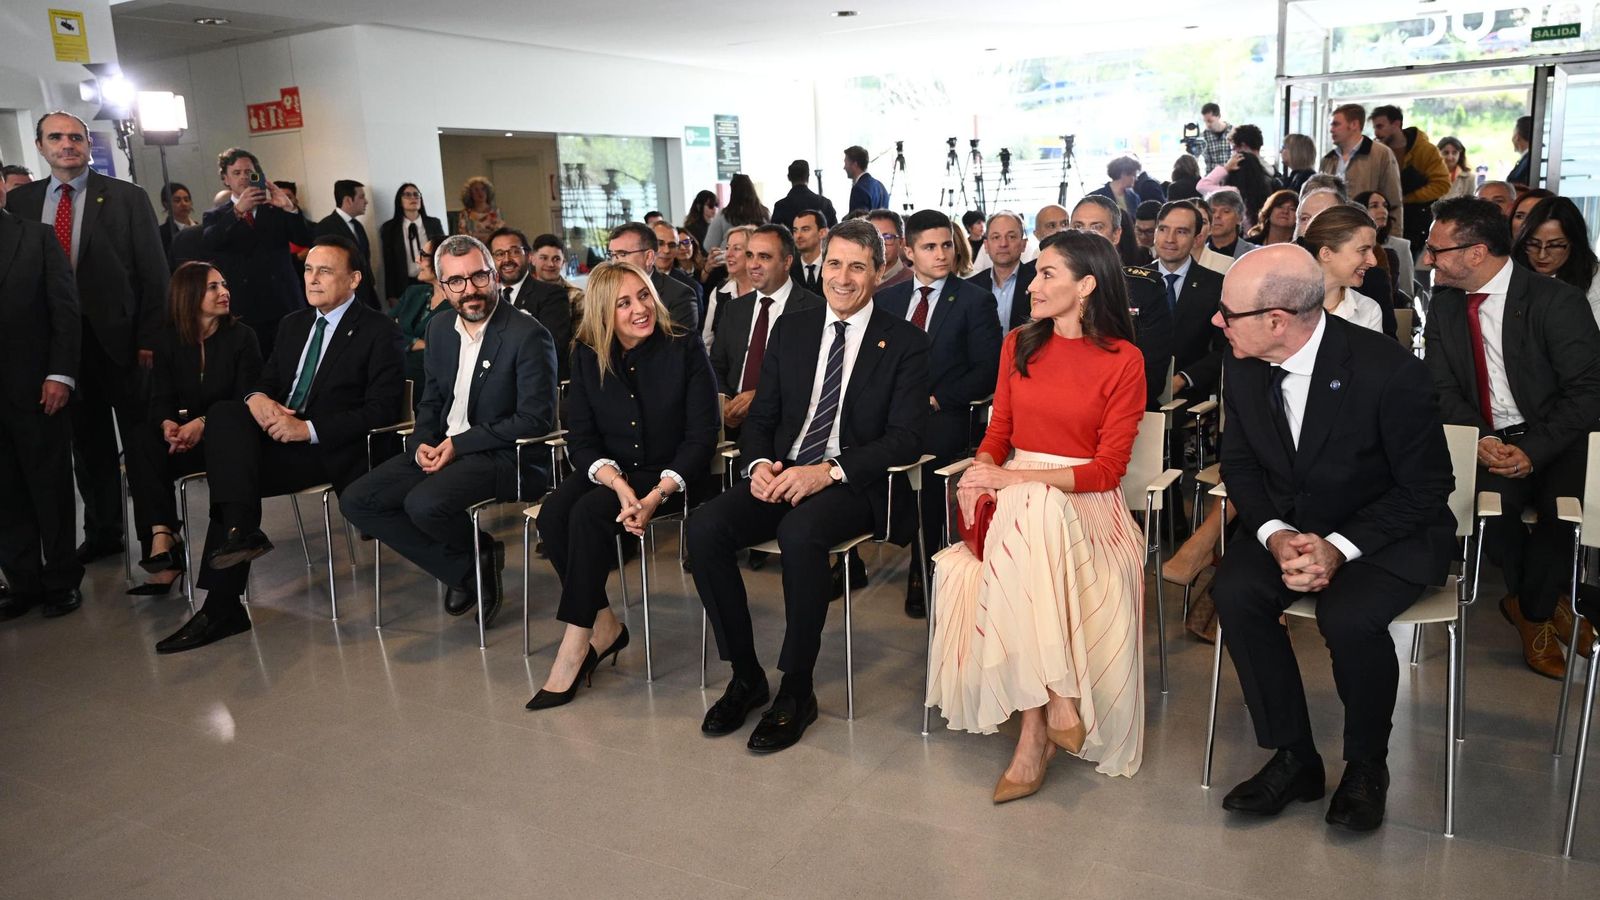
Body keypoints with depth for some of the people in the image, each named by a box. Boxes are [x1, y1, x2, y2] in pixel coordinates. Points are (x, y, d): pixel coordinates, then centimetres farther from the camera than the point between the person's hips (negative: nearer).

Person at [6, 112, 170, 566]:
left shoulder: (127, 198, -2)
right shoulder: (20, 201, 8)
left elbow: (154, 272, -4)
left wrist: (149, 339, -10)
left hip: (120, 337, -3)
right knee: (87, 441, 13)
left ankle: (153, 533, 15)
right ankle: (102, 532, 26)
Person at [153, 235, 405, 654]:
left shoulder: (378, 331, -3)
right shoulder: (292, 324, 20)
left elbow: (382, 409, -11)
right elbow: (266, 380, 20)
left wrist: (309, 428, -19)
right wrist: (257, 398, -7)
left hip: (327, 449, -7)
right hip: (276, 431, 7)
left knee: (232, 469, -25)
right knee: (225, 412, -23)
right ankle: (239, 531, -31)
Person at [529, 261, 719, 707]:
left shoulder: (685, 349, -7)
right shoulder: (587, 356, 3)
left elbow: (702, 436, -10)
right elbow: (581, 440, -1)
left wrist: (656, 496, -23)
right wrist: (619, 485, -22)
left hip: (670, 474, -4)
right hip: (609, 472, 4)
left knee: (588, 513, -29)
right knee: (552, 514, -25)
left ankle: (574, 647, -21)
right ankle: (604, 626, -11)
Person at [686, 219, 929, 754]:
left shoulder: (905, 343, 1)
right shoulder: (791, 331, 15)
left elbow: (904, 439, -8)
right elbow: (760, 417, 14)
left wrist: (828, 471, -21)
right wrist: (758, 464, -9)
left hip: (854, 484, -4)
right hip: (781, 474, 5)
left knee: (800, 533, -36)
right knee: (704, 527, -22)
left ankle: (796, 690, -17)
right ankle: (745, 675, -6)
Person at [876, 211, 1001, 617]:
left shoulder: (975, 301, 6)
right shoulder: (886, 299, 18)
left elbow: (987, 370, 0)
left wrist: (937, 399, -10)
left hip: (942, 416, -3)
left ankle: (923, 577, -15)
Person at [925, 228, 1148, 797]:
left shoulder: (1124, 361, -1)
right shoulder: (1019, 345, 13)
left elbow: (1107, 469, -7)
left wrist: (1017, 478, -19)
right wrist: (981, 471, -10)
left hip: (1084, 502, -3)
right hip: (1014, 498, 3)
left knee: (1030, 508, -37)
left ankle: (1034, 731, -30)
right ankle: (1057, 701, -29)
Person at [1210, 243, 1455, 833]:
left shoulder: (1390, 372, -22)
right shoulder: (1242, 367, -7)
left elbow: (1425, 489, -14)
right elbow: (1239, 463, 4)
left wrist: (1340, 547, -25)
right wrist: (1274, 535, -15)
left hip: (1387, 533, -4)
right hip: (1289, 525, 5)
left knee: (1349, 617, -32)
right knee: (1234, 592, -23)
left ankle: (1366, 765, -1)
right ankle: (1294, 757, -5)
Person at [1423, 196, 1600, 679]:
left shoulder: (1557, 301, -11)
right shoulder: (1445, 305, 4)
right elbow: (1443, 386, 2)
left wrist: (1532, 451, -24)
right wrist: (1480, 439, -16)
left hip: (1555, 441, -3)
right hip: (1489, 444, 3)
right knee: (1491, 501, -27)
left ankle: (1529, 608, 1)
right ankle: (1542, 602, 4)